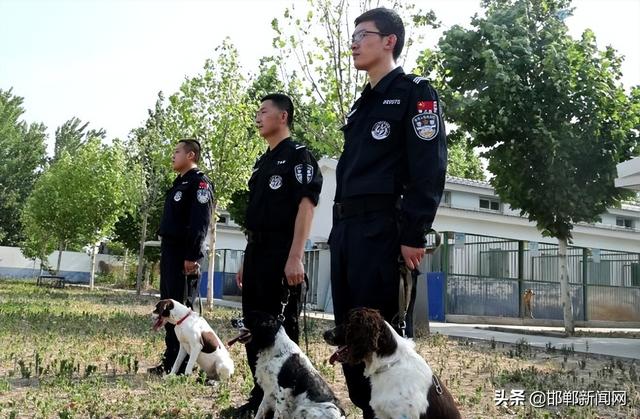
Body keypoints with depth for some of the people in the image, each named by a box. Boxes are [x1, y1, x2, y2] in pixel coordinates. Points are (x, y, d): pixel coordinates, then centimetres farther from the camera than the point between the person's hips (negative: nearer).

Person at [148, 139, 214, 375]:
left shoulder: (200, 182, -9)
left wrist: (192, 256, -25)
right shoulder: (179, 183, 21)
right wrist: (165, 254, 20)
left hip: (184, 255, -10)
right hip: (170, 251, 10)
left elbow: (200, 223, -19)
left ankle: (181, 364, -1)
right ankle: (171, 360, 18)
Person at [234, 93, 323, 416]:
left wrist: (295, 257, -24)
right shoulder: (262, 162, 21)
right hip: (256, 251, 9)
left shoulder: (298, 155, -4)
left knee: (282, 328, -3)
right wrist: (247, 259, 18)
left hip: (281, 253, -9)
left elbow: (306, 205, -15)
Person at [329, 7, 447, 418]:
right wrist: (339, 229, 17)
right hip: (345, 228, 9)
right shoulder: (362, 106, 25)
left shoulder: (415, 93, -1)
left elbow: (429, 169, -11)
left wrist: (414, 236, -18)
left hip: (382, 228, -9)